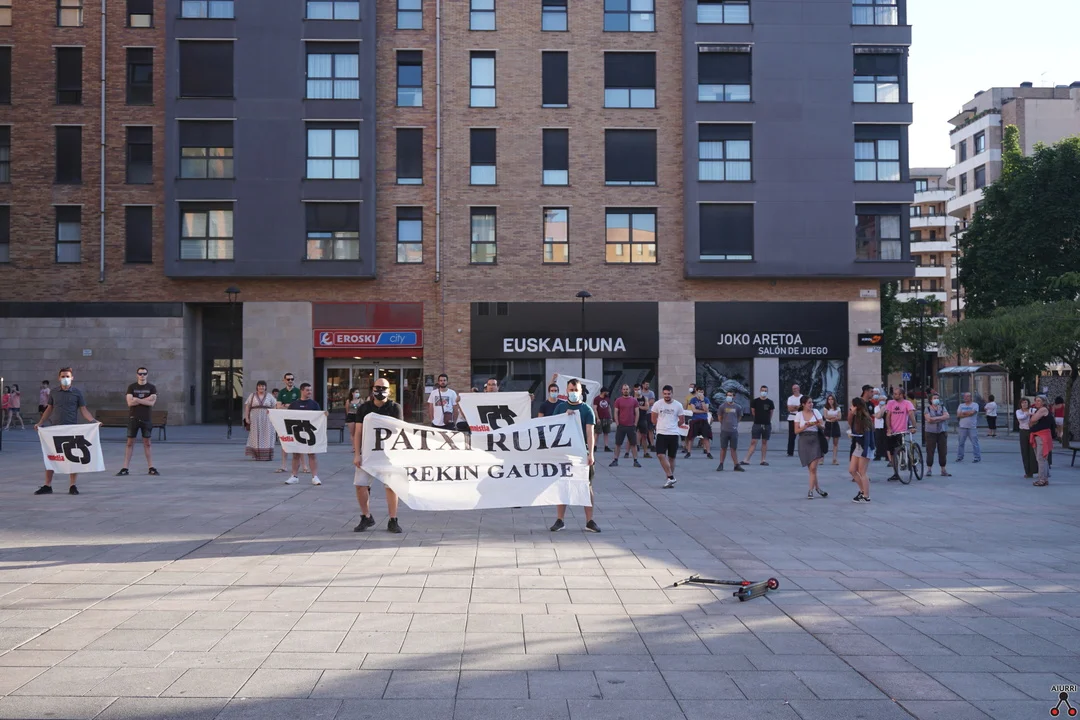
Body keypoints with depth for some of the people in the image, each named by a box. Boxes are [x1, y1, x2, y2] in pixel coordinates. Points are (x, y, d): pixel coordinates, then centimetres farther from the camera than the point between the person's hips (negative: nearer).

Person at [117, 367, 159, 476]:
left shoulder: (151, 387, 3)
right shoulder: (131, 387, 3)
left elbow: (152, 403, -9)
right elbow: (130, 402, -10)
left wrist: (137, 399, -13)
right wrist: (146, 399, -13)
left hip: (146, 419, 0)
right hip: (133, 418, 0)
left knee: (147, 443, 5)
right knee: (130, 442, 1)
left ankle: (151, 468, 8)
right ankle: (125, 468, 2)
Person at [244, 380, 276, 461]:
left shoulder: (269, 396, 10)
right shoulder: (252, 396, 9)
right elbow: (247, 407, 6)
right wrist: (246, 418, -3)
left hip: (267, 420, 0)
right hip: (255, 420, 0)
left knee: (267, 438, -3)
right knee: (256, 438, -3)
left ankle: (267, 456, 0)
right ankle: (256, 455, -1)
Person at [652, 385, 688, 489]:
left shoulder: (678, 405, 1)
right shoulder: (657, 404, 0)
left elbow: (682, 420, 12)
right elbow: (654, 419, 10)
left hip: (674, 434, 0)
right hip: (661, 434, 0)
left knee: (671, 457, 7)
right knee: (661, 455, -15)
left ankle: (670, 479, 17)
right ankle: (671, 477, -12)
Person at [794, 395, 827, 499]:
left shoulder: (815, 412, 4)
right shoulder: (799, 414, 2)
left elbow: (823, 426, 4)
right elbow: (796, 431, -1)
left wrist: (818, 424, -17)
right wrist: (806, 426, -15)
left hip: (815, 440, 0)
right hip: (804, 441, 0)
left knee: (813, 467, -10)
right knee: (811, 468, 5)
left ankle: (811, 490, -2)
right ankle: (817, 487, 22)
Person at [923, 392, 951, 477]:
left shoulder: (942, 408, 11)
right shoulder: (927, 408, 3)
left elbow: (947, 416, -6)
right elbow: (928, 419, -12)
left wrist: (935, 418, -13)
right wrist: (941, 418, -8)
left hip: (942, 432, 3)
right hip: (931, 432, -2)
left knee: (943, 451, 2)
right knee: (930, 451, -4)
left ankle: (943, 470, 9)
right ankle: (929, 469, 3)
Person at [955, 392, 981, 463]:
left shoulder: (975, 405, 2)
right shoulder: (961, 405, 13)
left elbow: (972, 412, -15)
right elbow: (958, 415, 1)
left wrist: (963, 413, -3)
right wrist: (968, 414, -8)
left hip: (972, 427, -3)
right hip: (962, 427, 3)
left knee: (975, 443, -3)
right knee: (960, 443, 5)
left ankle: (977, 457, 3)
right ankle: (959, 457, 12)